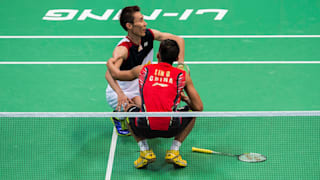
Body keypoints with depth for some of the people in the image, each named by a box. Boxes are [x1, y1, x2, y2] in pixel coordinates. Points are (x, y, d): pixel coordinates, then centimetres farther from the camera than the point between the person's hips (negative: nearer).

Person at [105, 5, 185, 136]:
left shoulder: (148, 35, -9)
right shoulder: (123, 49, -29)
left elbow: (179, 40, 0)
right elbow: (109, 74, -44)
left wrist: (181, 64, -12)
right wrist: (120, 94, -59)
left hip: (141, 90, 7)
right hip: (121, 95, -7)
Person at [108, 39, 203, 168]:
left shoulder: (142, 70, 15)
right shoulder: (183, 76, 11)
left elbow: (115, 74, 31)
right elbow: (199, 108, 10)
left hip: (144, 129, 1)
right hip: (171, 129, -1)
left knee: (128, 108, 33)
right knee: (192, 111, 29)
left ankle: (145, 151, 16)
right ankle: (174, 151, 14)